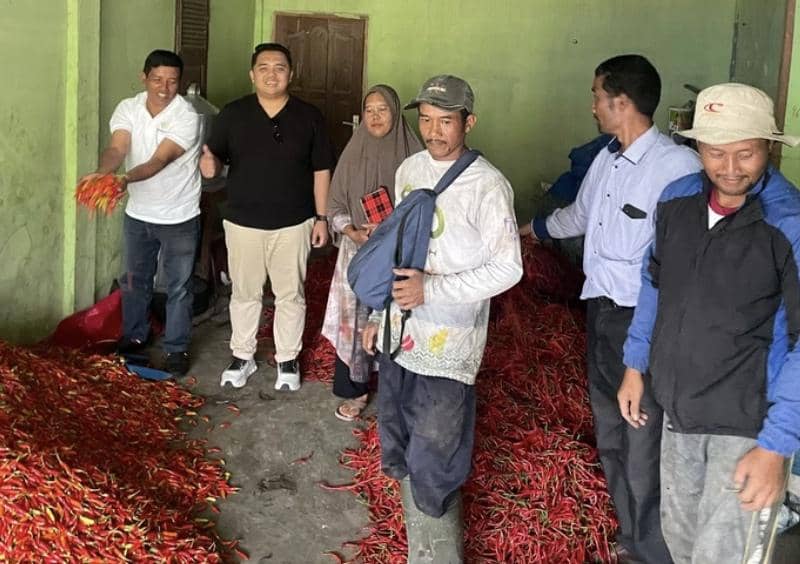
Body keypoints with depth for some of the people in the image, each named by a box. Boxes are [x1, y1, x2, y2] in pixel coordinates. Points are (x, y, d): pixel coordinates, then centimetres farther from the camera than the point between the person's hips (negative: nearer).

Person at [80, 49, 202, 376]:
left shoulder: (187, 117, -20)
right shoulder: (127, 109, -6)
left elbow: (161, 159, -29)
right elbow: (117, 149, -21)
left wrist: (125, 179, -45)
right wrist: (102, 173, -43)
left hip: (179, 218, -4)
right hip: (138, 214, 4)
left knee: (178, 287, 7)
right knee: (135, 280, 19)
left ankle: (177, 348, 22)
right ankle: (134, 336, 38)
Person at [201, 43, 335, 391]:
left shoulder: (309, 117, -3)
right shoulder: (233, 114, -2)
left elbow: (321, 170, 1)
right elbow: (215, 159, -1)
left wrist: (321, 218, -1)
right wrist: (209, 164, -26)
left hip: (293, 224, 0)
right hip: (243, 223, 1)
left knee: (290, 295, 10)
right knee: (244, 293, 13)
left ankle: (287, 359, 27)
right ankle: (242, 356, 30)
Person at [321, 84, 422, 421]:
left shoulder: (412, 155, -5)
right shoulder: (353, 154, 2)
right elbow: (335, 206, 6)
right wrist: (353, 232, -12)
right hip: (357, 253, 2)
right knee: (353, 321, 5)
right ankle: (355, 392, 19)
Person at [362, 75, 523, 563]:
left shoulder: (487, 185, -15)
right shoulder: (410, 169, 6)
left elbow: (507, 268, -14)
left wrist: (431, 290, -21)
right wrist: (380, 314, 19)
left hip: (448, 346, -7)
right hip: (401, 334, 7)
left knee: (433, 473, -4)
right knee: (403, 459, 19)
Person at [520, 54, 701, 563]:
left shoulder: (678, 166, -19)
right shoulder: (607, 160, 10)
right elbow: (579, 216, 29)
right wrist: (533, 228, 46)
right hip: (601, 311, 9)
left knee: (642, 450, -4)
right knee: (611, 437, 18)